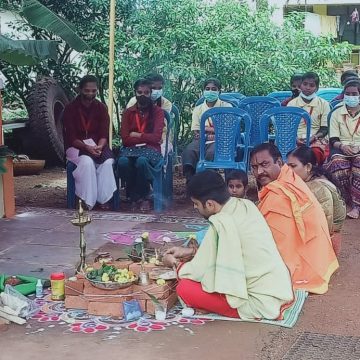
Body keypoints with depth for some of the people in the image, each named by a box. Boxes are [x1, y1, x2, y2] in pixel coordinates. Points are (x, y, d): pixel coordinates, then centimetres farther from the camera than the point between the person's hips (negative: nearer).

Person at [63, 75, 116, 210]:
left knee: (108, 162, -30)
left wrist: (99, 147, -25)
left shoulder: (101, 108, 3)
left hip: (97, 146, 3)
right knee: (87, 162, -36)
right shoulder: (70, 109, -5)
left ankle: (104, 199, -24)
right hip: (76, 147, -2)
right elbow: (71, 138, -11)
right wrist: (87, 147, -28)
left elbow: (104, 134, -3)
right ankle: (86, 202, -31)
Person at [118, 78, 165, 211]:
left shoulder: (157, 112, 6)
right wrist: (146, 138, -5)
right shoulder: (128, 112, 12)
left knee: (141, 160, -38)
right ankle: (134, 197, -16)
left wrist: (137, 135, -4)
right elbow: (125, 138, 0)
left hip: (150, 150, -2)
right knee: (123, 161, -34)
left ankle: (144, 197, -15)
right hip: (131, 149, 2)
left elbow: (156, 137, -6)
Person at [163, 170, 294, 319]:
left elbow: (198, 273, -12)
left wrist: (175, 263, 9)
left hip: (262, 303, -9)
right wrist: (192, 251, 19)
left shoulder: (222, 224, -20)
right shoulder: (246, 205, 4)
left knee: (184, 288, -9)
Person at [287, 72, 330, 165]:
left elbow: (325, 129, 6)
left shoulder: (323, 104, 10)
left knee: (316, 151, -36)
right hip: (296, 139, 1)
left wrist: (313, 138, -14)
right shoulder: (292, 104, 13)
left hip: (316, 139, 0)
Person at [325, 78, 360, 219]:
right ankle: (347, 201, -23)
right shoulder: (336, 114, 14)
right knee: (339, 163, -35)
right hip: (341, 148, 1)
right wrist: (342, 146, -16)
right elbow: (333, 139, 6)